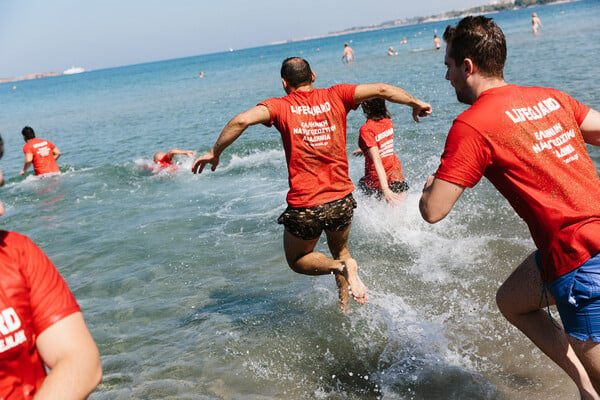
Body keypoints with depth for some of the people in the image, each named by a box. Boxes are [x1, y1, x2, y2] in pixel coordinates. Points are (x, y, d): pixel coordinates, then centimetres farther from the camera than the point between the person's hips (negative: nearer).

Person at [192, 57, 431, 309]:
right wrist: (415, 103, 11)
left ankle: (338, 267, -5)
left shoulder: (280, 106, -5)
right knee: (340, 249, 32)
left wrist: (215, 152, -9)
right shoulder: (335, 97, 2)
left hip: (304, 208, -3)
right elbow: (381, 89, -3)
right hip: (342, 202, 3)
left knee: (297, 260, 23)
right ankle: (345, 309, 17)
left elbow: (242, 120, -20)